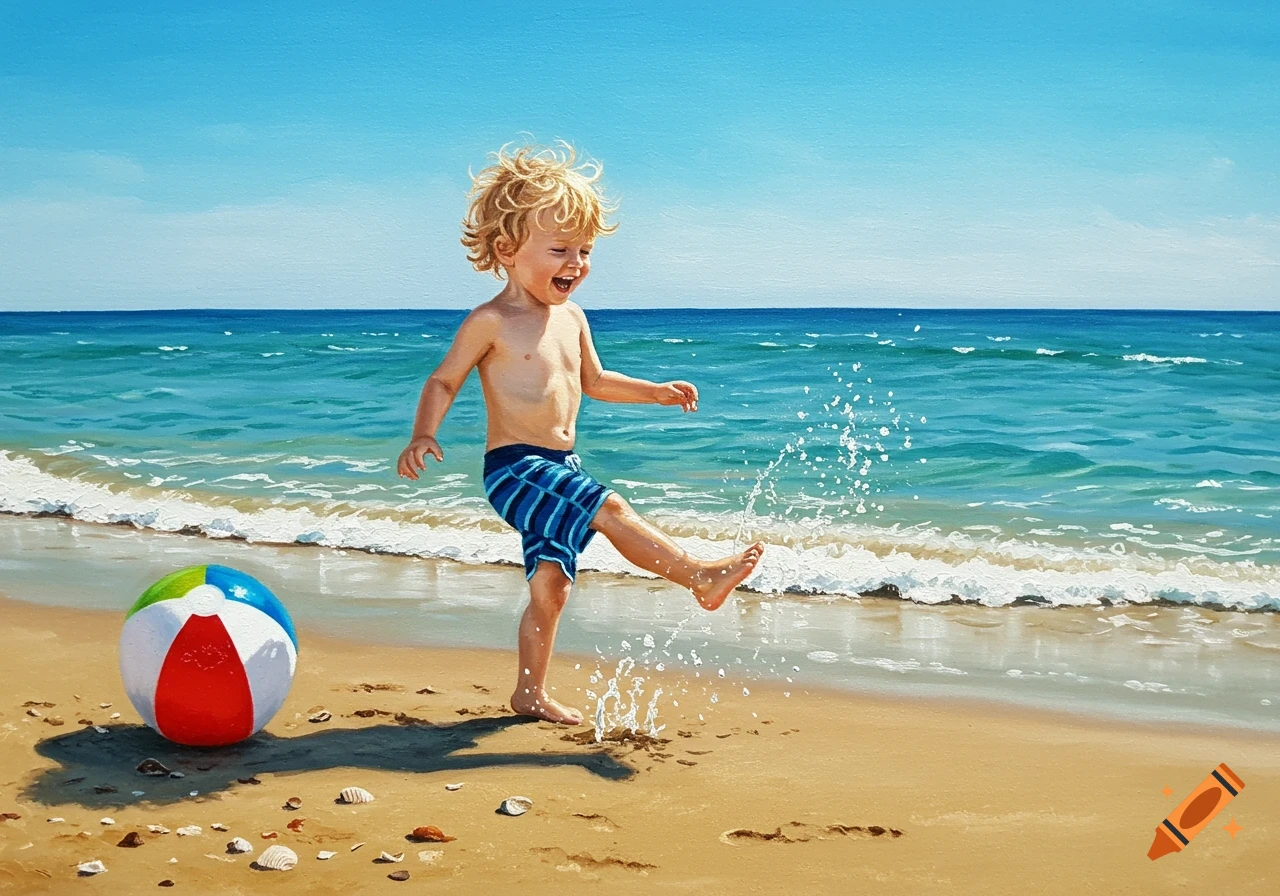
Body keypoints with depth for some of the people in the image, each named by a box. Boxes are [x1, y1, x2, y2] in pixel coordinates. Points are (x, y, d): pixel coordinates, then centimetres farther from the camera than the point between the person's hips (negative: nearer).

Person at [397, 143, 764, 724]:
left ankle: (530, 693, 21)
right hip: (515, 466, -7)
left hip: (560, 470, 8)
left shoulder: (571, 318, 13)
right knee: (609, 508, -23)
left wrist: (656, 392, 20)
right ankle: (699, 576, -17)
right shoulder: (490, 322, -9)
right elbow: (443, 382, -5)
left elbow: (593, 381, 27)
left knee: (550, 582, 10)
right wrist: (422, 437, -21)